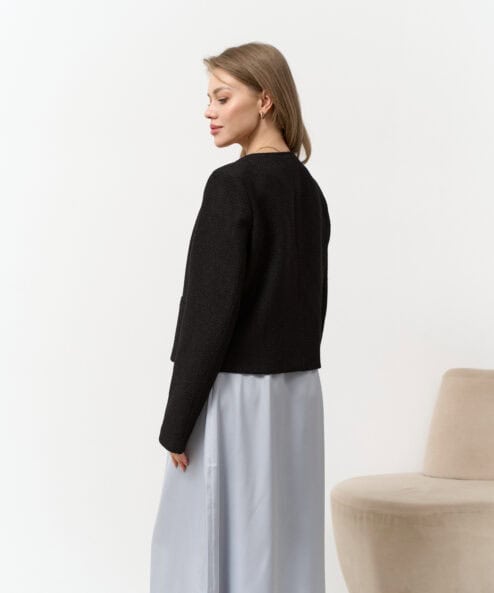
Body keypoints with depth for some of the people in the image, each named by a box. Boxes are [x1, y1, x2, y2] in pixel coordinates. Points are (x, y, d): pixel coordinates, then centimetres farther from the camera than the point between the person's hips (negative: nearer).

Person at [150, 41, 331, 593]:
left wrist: (178, 422, -12)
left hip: (236, 398, -8)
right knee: (286, 545, 12)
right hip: (297, 394, 8)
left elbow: (211, 309, -17)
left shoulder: (233, 185, -15)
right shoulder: (308, 189, 10)